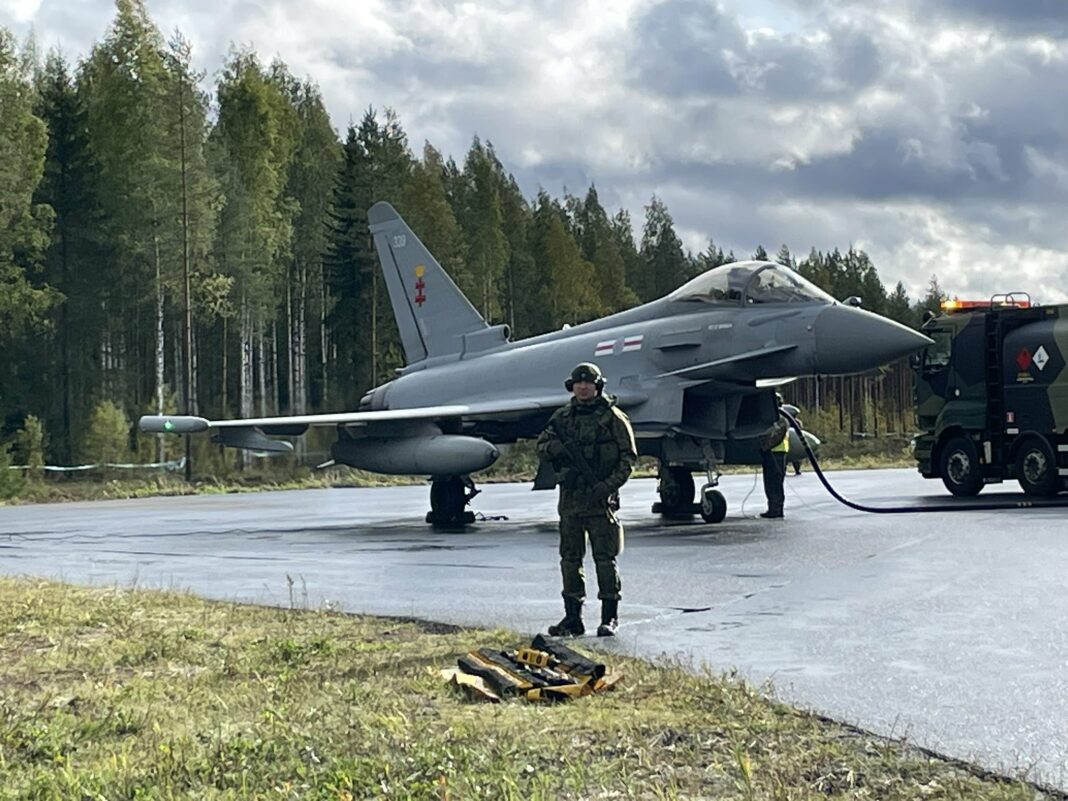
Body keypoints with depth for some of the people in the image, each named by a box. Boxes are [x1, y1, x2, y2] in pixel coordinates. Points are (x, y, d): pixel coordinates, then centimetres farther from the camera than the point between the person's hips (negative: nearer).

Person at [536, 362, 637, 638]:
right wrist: (558, 448, -9)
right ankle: (572, 618, 13)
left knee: (605, 558, -4)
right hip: (570, 497, 5)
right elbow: (541, 445, 14)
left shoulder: (613, 418, -2)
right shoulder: (562, 416, 12)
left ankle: (609, 617, 2)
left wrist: (610, 485, -15)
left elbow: (629, 457, -3)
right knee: (570, 558, 7)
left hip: (599, 498, -5)